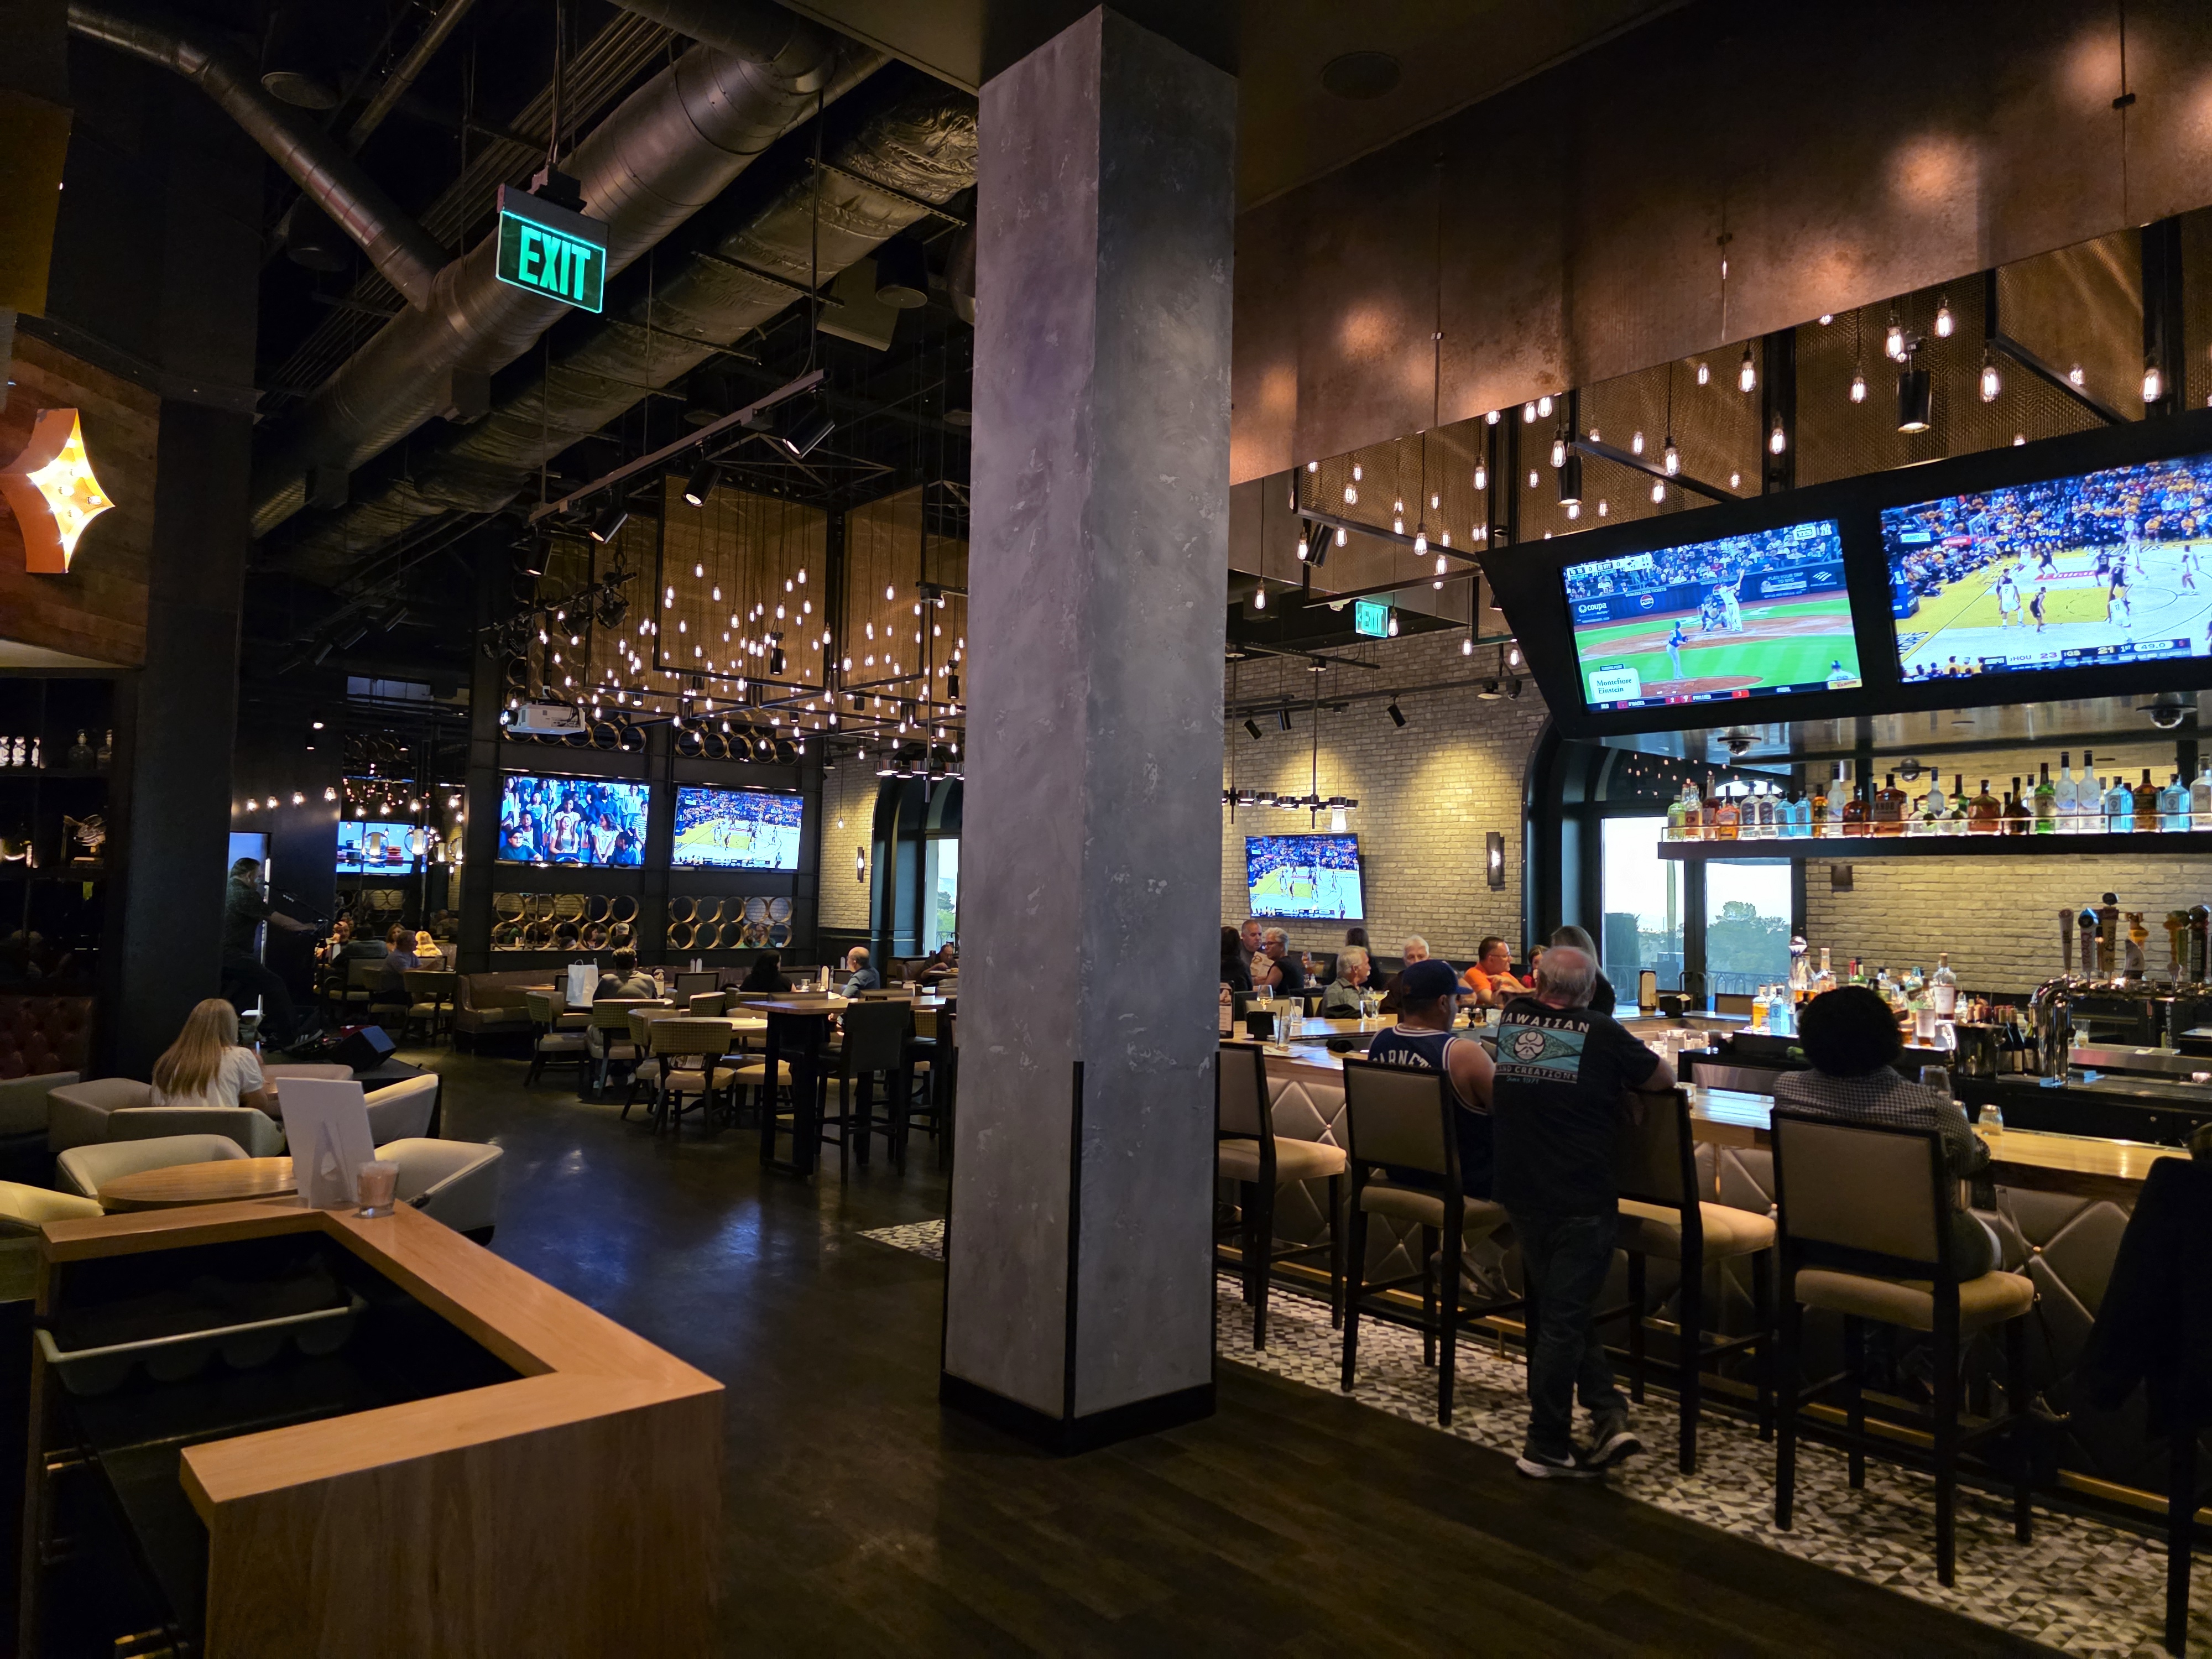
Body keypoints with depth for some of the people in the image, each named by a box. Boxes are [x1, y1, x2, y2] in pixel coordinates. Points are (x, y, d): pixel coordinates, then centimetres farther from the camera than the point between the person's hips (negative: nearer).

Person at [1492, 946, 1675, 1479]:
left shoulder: (1512, 1019, 3)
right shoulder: (1601, 1033, -8)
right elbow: (1665, 1079, 4)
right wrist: (1620, 1080, 21)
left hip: (1521, 1191, 4)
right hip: (1581, 1199, -4)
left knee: (1555, 1310, 18)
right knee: (1564, 1319, 3)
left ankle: (1608, 1415, 11)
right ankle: (1545, 1447, 10)